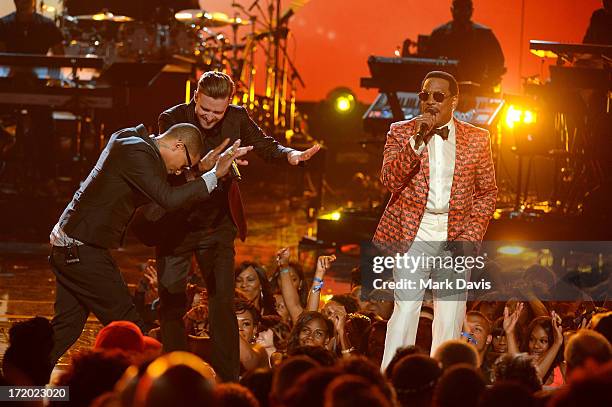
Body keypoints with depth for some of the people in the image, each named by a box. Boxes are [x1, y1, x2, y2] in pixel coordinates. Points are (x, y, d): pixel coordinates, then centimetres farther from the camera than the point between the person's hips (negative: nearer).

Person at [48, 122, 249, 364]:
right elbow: (168, 199, -25)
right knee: (128, 327, -4)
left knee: (67, 326, 11)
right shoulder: (136, 152, -17)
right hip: (82, 249, -10)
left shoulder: (127, 139, 13)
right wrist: (215, 174, -24)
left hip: (65, 242, 10)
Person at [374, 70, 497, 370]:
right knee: (405, 309, -9)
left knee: (451, 317, 2)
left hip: (456, 237, 2)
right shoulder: (401, 132, 4)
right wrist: (417, 141, -19)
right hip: (412, 233, -2)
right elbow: (389, 179, -8)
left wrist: (471, 236, -2)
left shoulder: (477, 139, 6)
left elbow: (487, 191, 11)